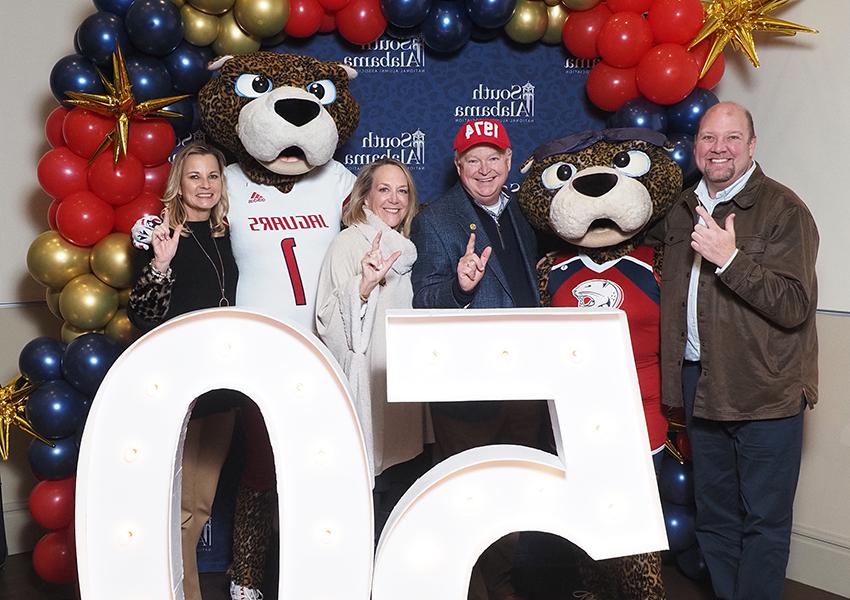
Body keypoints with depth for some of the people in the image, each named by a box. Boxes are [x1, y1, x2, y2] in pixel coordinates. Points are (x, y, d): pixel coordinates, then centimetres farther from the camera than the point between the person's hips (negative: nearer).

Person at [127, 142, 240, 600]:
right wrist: (160, 264, -27)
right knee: (177, 505, -2)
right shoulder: (162, 238, -7)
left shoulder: (226, 236, 10)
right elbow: (141, 317, -14)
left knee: (202, 501, 12)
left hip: (221, 381, 6)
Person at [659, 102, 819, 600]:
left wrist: (730, 259, -26)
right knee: (714, 516, 17)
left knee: (764, 519, 2)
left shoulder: (783, 210, -10)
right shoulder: (683, 213, 12)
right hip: (700, 386, 7)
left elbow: (795, 306, -20)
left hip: (764, 391, -7)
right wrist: (674, 380, 13)